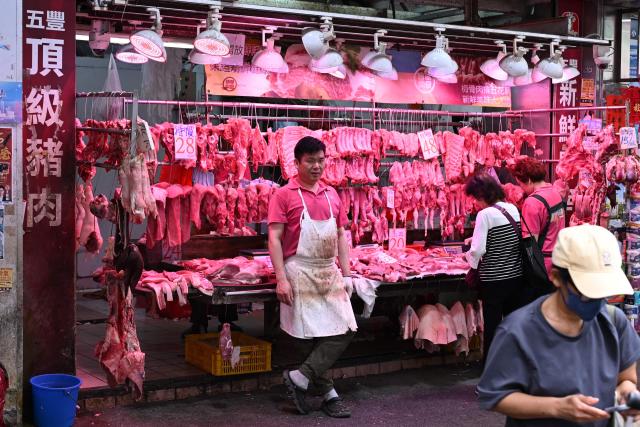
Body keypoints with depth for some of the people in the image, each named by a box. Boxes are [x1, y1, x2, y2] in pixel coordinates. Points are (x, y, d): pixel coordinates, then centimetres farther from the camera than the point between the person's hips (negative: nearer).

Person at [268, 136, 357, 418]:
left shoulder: (331, 195, 13)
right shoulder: (285, 195, -4)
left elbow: (341, 236, 16)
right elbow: (274, 238, -9)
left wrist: (346, 274, 9)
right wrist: (281, 279, -17)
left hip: (330, 272, 6)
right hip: (301, 271, -6)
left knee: (345, 329, -1)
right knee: (316, 333, -4)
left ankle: (300, 378, 6)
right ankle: (328, 394, 9)